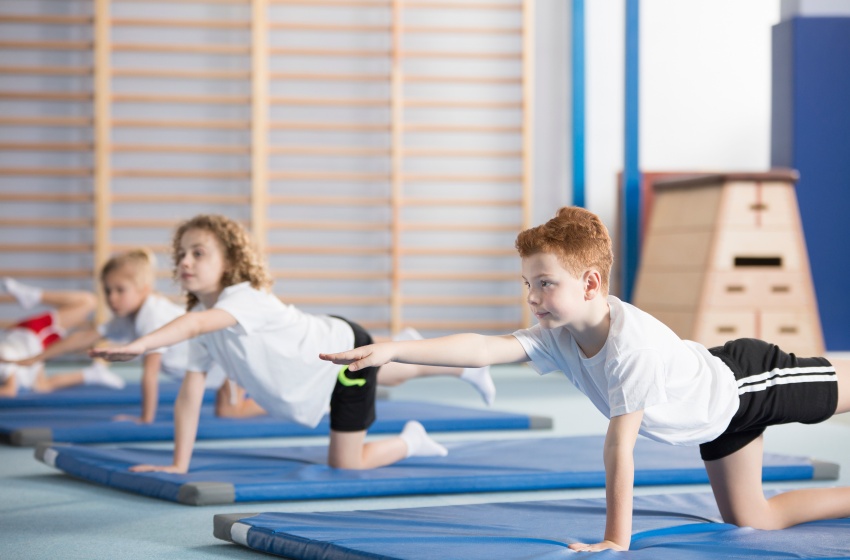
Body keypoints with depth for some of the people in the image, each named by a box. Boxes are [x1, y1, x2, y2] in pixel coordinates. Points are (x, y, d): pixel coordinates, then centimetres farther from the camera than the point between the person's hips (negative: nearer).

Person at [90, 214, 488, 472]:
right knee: (394, 372, 33)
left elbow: (198, 323, -59)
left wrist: (139, 345, -72)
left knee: (345, 465, -5)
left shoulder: (246, 299, -36)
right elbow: (189, 396, -12)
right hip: (324, 345, 8)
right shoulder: (204, 317, -12)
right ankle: (463, 368, 59)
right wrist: (179, 466, -17)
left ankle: (409, 442, 22)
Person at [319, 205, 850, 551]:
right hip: (715, 417, 8)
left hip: (746, 380, -8)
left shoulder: (633, 344, -43)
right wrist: (392, 350, -42)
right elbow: (483, 349, -31)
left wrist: (617, 540, -43)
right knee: (750, 520, 18)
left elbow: (620, 446, -44)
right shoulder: (559, 336, -22)